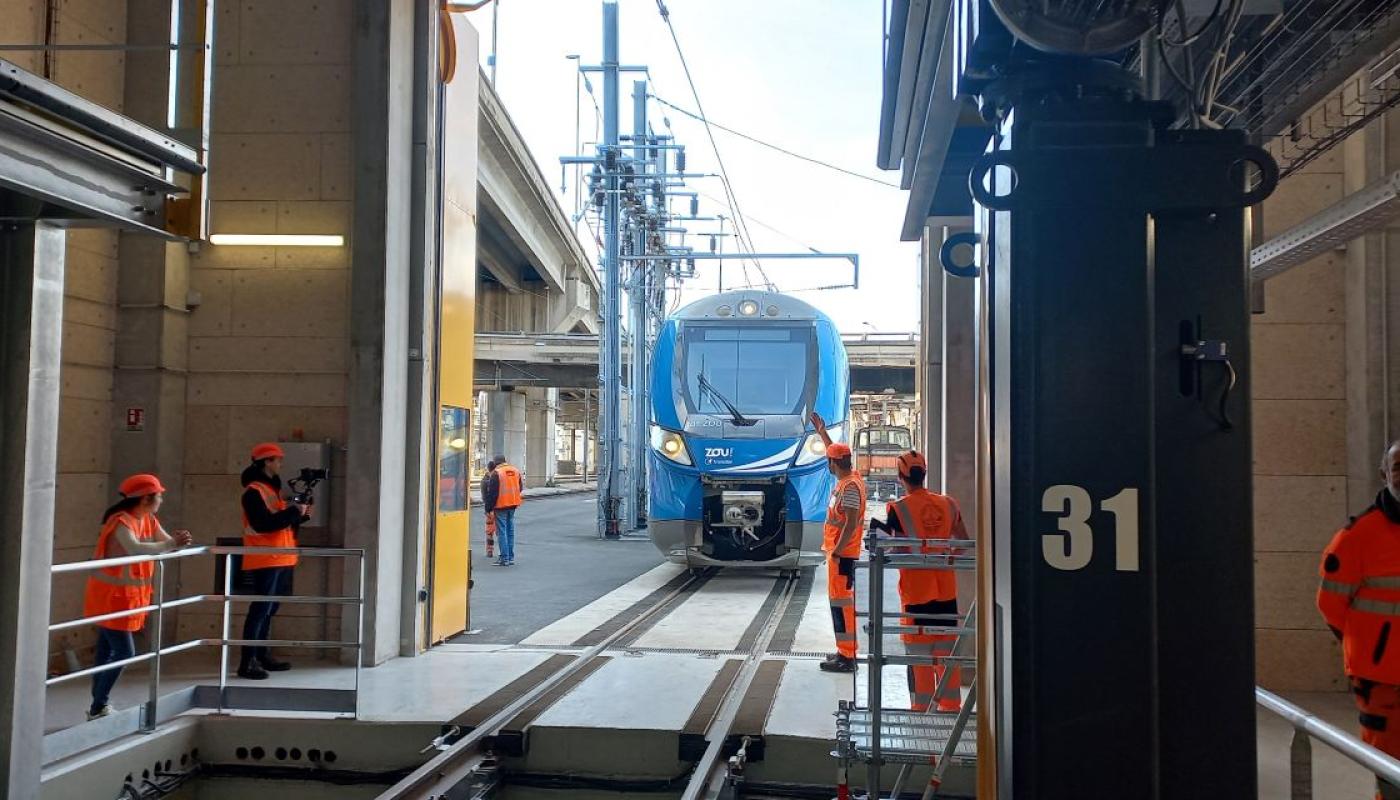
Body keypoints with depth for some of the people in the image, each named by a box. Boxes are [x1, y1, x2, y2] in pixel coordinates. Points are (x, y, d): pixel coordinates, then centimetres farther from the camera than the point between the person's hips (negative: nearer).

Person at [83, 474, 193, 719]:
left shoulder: (149, 521, 6)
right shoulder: (121, 522, -22)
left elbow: (167, 543, -1)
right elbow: (135, 549, -39)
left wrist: (178, 540, -23)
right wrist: (171, 544, -40)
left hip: (128, 594, 9)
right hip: (110, 595, -9)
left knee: (107, 651, 13)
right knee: (124, 651, -9)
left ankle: (99, 705, 19)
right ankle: (98, 709, 0)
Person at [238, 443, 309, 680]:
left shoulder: (273, 487, 19)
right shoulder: (253, 491, -12)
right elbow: (264, 524, -23)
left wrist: (300, 514, 4)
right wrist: (294, 511, -17)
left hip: (280, 559, 10)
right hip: (265, 561, -10)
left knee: (269, 609, 15)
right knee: (260, 609, -10)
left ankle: (261, 655, 24)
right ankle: (247, 662, -8)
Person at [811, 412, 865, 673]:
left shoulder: (850, 486, -19)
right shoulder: (849, 477, 9)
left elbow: (851, 523, -23)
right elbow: (837, 453, 28)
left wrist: (836, 551, -21)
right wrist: (822, 431, 32)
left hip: (842, 553, -10)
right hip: (842, 550, 10)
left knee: (841, 600, -8)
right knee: (843, 599, 16)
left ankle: (847, 657, -6)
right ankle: (847, 650, 23)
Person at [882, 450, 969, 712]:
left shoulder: (898, 508, -12)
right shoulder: (947, 504, 2)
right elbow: (964, 543, 10)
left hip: (916, 591, -4)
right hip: (946, 589, 4)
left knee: (919, 655, 5)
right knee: (947, 652, 13)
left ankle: (922, 708, 10)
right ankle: (951, 706, 20)